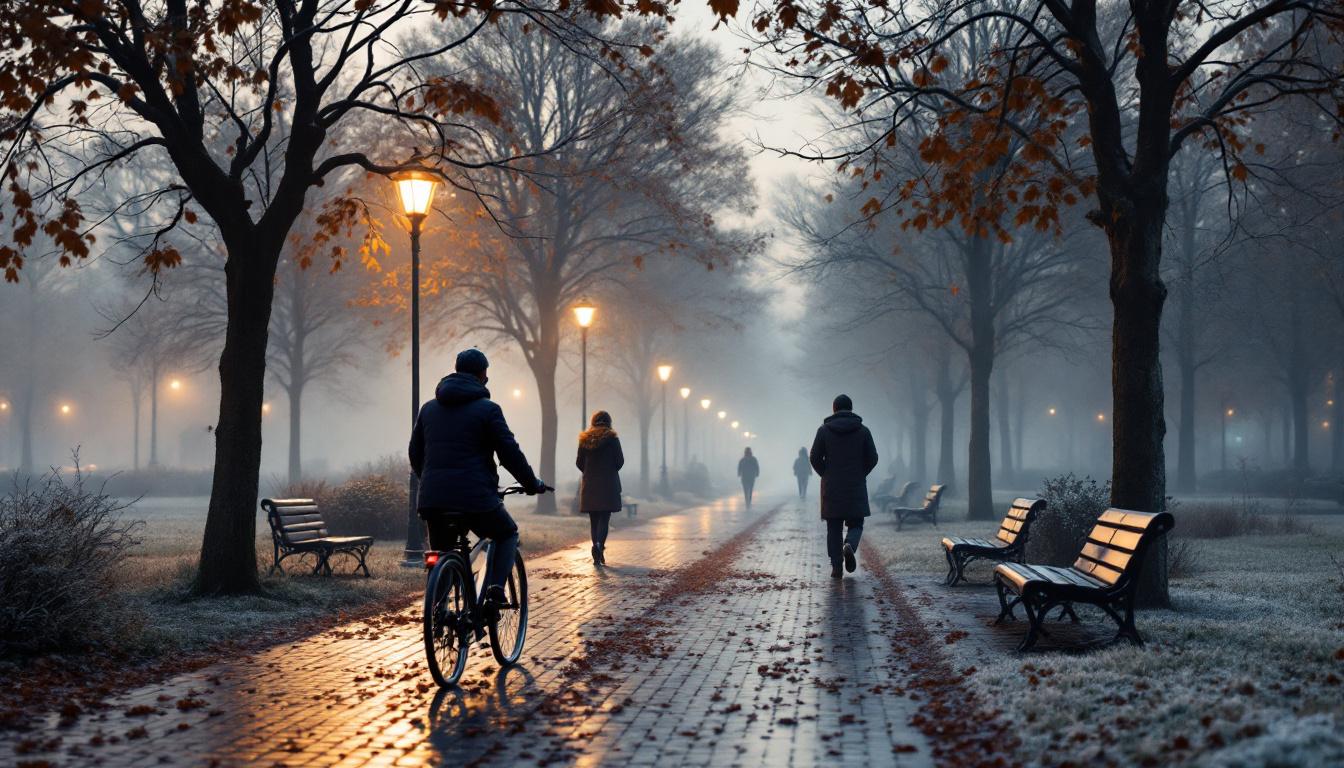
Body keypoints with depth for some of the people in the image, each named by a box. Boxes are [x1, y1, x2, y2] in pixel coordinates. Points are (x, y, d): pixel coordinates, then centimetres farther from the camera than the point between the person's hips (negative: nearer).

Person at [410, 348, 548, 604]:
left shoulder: (429, 408, 16)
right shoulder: (487, 409, -1)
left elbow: (415, 454, 21)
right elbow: (510, 453, -3)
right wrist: (532, 484, 10)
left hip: (432, 499, 4)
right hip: (475, 497, -4)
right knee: (508, 534, 21)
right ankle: (495, 587, -1)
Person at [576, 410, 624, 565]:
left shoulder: (584, 439, 5)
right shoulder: (612, 438, -4)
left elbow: (579, 462, 6)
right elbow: (620, 461, -3)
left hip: (589, 485, 3)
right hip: (608, 484, -3)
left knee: (593, 520, 9)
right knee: (604, 519, -3)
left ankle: (598, 555, 9)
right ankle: (599, 545, -27)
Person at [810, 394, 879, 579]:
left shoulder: (824, 430, -1)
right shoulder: (863, 430, 2)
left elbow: (815, 458, -4)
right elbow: (872, 458, -1)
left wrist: (826, 475, 11)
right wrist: (859, 475, 12)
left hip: (831, 488, 0)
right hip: (856, 487, 0)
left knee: (833, 528, 7)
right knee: (855, 524, 10)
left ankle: (836, 567, 1)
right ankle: (850, 545, -21)